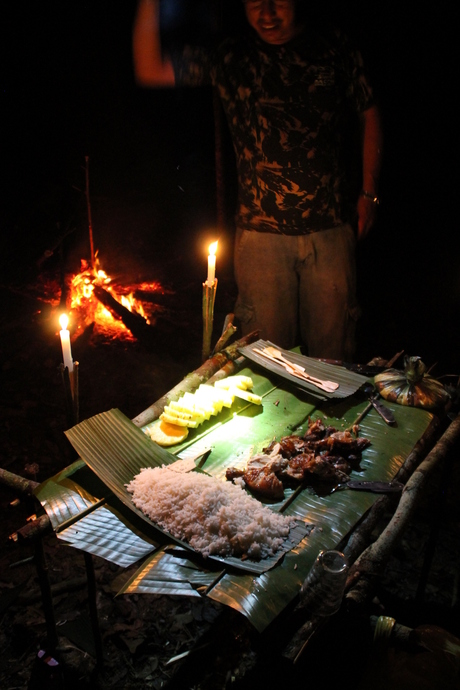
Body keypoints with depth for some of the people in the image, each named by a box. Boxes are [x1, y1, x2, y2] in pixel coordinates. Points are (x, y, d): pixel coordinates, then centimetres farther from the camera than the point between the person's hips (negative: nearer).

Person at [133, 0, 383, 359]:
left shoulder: (336, 48, 2)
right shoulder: (231, 57, 1)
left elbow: (369, 115, 12)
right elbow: (150, 70, -6)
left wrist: (369, 192, 7)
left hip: (330, 228, 1)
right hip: (261, 232, 0)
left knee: (333, 346, 12)